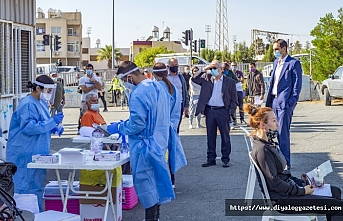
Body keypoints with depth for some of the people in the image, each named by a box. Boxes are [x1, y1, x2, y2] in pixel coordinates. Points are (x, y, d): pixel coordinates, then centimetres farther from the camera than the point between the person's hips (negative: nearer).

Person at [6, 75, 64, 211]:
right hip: (26, 154, -10)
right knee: (27, 187, -4)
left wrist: (53, 127, 5)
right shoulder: (27, 104, -16)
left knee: (37, 185, 14)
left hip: (37, 153, 10)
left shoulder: (41, 103, 14)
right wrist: (52, 122, -22)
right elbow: (28, 127, -24)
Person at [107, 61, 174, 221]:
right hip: (159, 141, 9)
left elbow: (137, 124, -25)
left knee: (145, 182, 2)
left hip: (145, 145, -9)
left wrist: (119, 127, -8)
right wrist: (124, 124, 17)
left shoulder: (138, 94, -24)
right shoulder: (158, 87, 6)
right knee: (155, 180, 18)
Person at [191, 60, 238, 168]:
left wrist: (230, 112, -8)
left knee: (225, 136, 3)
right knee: (210, 136, 8)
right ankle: (211, 158, 16)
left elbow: (234, 100, 3)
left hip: (222, 111, -3)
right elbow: (194, 79, 0)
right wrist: (205, 69, -5)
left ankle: (225, 159, 11)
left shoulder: (230, 82, 2)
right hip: (209, 110, 3)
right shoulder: (207, 80, 9)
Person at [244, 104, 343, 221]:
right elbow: (275, 183, -22)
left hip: (289, 186, 10)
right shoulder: (262, 150, -21)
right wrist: (302, 191, -15)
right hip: (282, 199, -10)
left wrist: (302, 183, 7)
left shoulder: (268, 144, 10)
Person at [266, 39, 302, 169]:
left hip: (285, 102, -8)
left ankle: (286, 163, -1)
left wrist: (291, 102, -15)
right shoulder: (276, 62, 18)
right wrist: (269, 100, 15)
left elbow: (297, 85, -9)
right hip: (274, 101, 8)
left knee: (283, 133, -7)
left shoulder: (294, 63, -6)